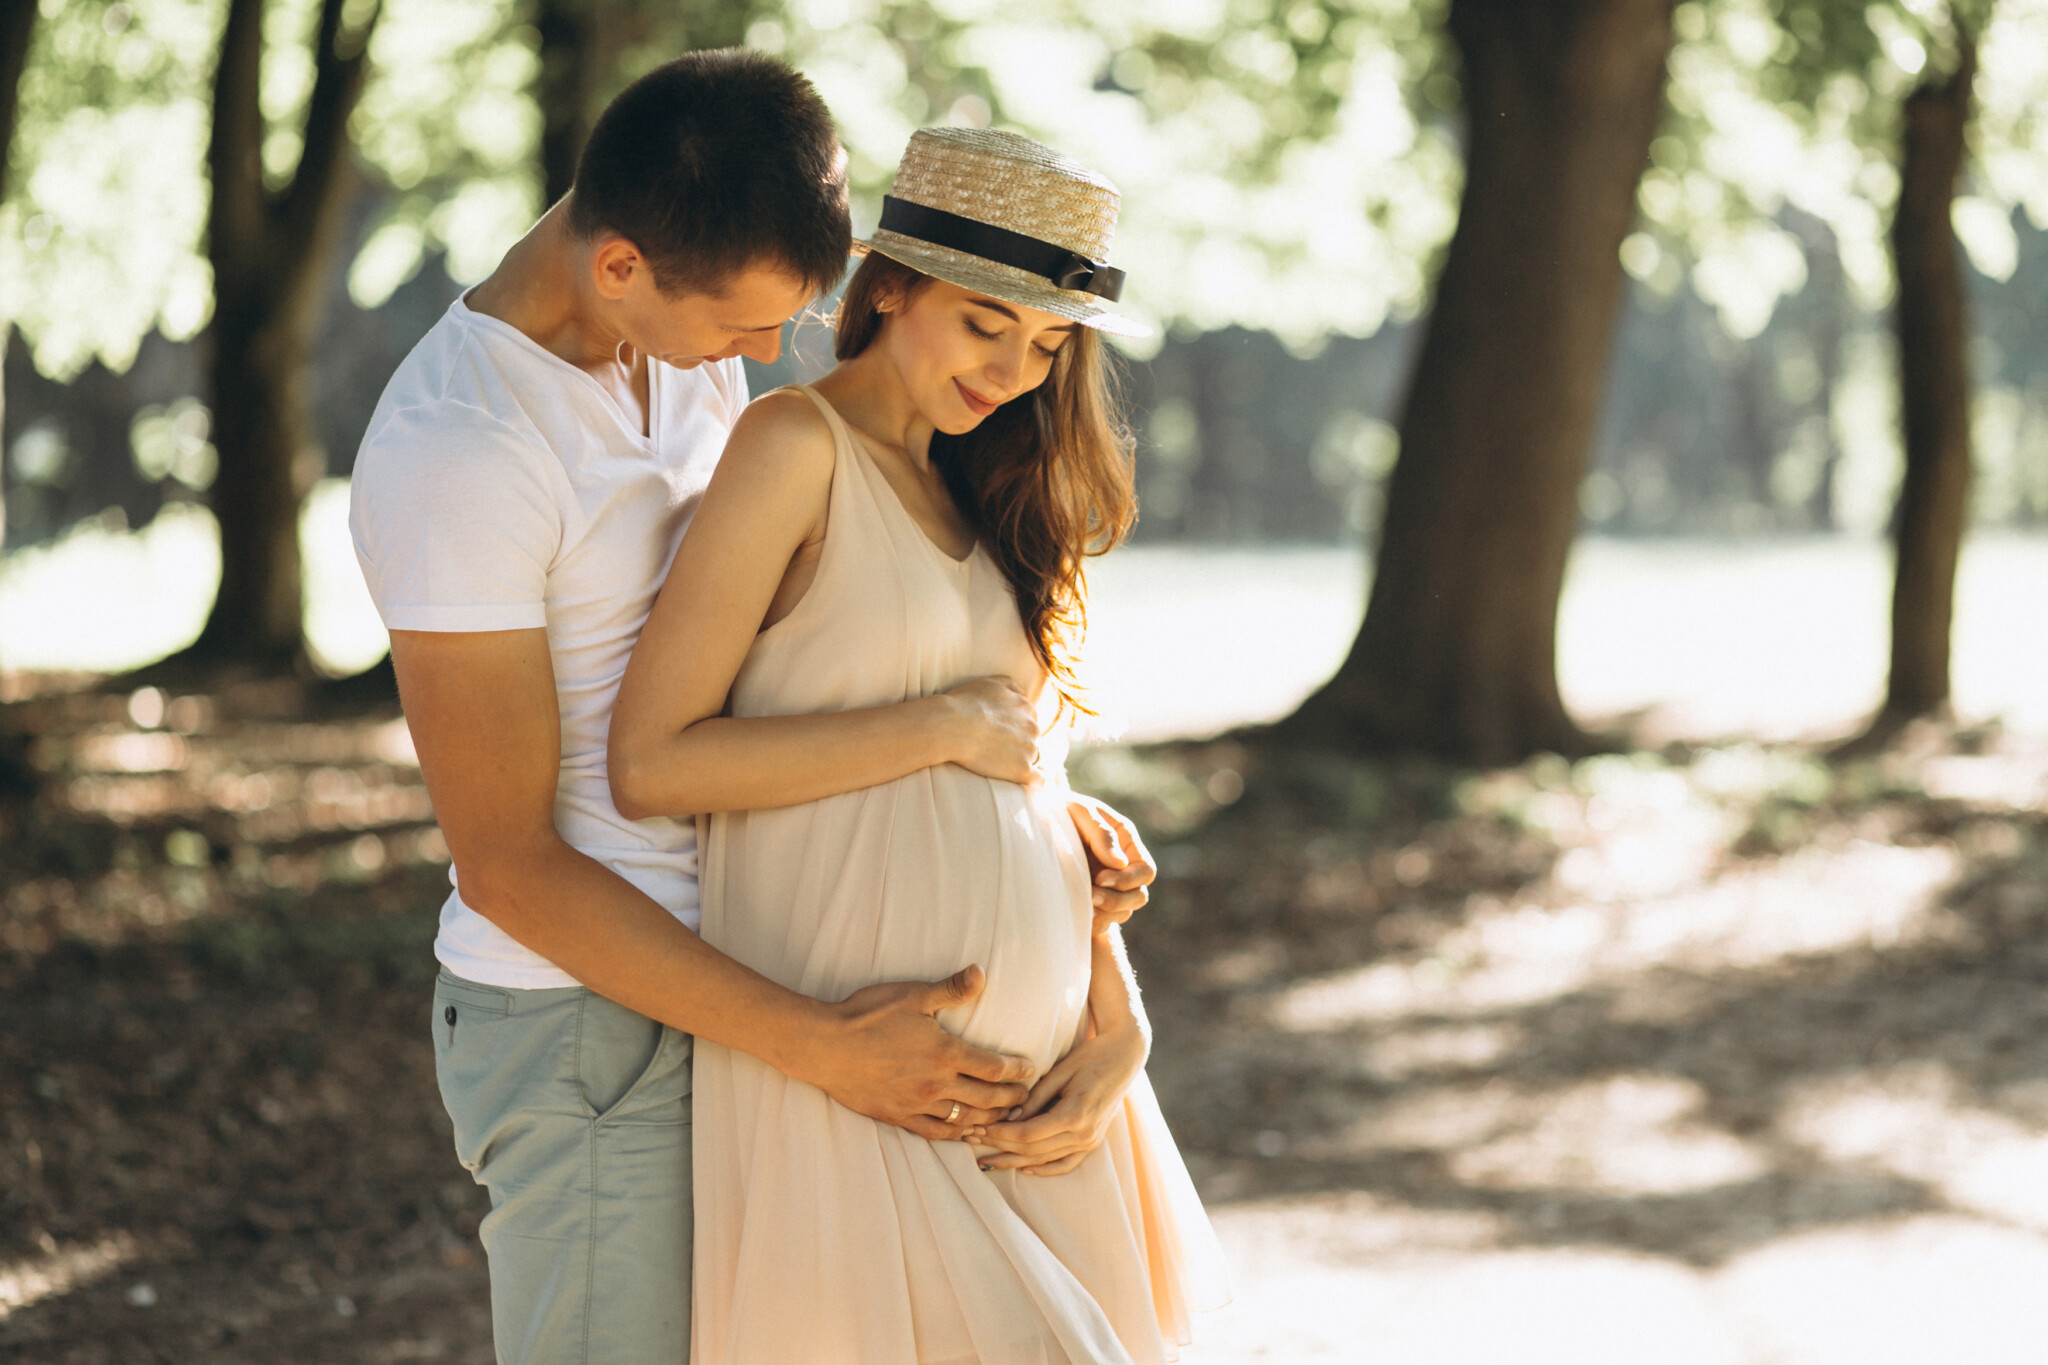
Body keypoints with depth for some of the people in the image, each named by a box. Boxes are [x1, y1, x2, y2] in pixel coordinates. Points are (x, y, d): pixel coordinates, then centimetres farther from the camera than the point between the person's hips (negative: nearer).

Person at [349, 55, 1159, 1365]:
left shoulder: (695, 351, 4)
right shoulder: (454, 450, -23)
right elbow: (507, 864, -21)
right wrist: (822, 1049, -22)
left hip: (711, 981, 8)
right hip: (589, 1025, -8)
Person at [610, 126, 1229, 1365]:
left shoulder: (975, 494, 15)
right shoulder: (797, 448, -8)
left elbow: (1031, 794, 14)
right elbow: (650, 763, -14)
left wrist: (1117, 1030, 2)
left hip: (1035, 1063, 7)